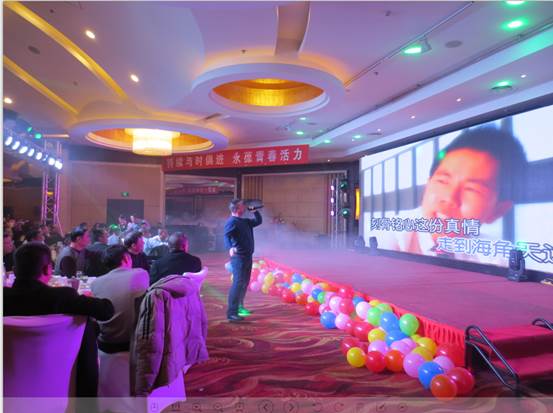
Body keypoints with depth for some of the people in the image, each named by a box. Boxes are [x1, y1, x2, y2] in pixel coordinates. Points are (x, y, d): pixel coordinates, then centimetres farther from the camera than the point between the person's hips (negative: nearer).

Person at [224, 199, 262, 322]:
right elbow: (226, 236, -28)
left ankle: (239, 307, 31)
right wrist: (230, 248, -47)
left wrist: (255, 211, 15)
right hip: (238, 257, -9)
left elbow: (258, 221, 30)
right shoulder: (232, 222, -13)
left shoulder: (245, 221, 16)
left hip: (247, 256, 9)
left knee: (244, 283, 17)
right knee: (238, 283, -13)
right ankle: (231, 313, -12)